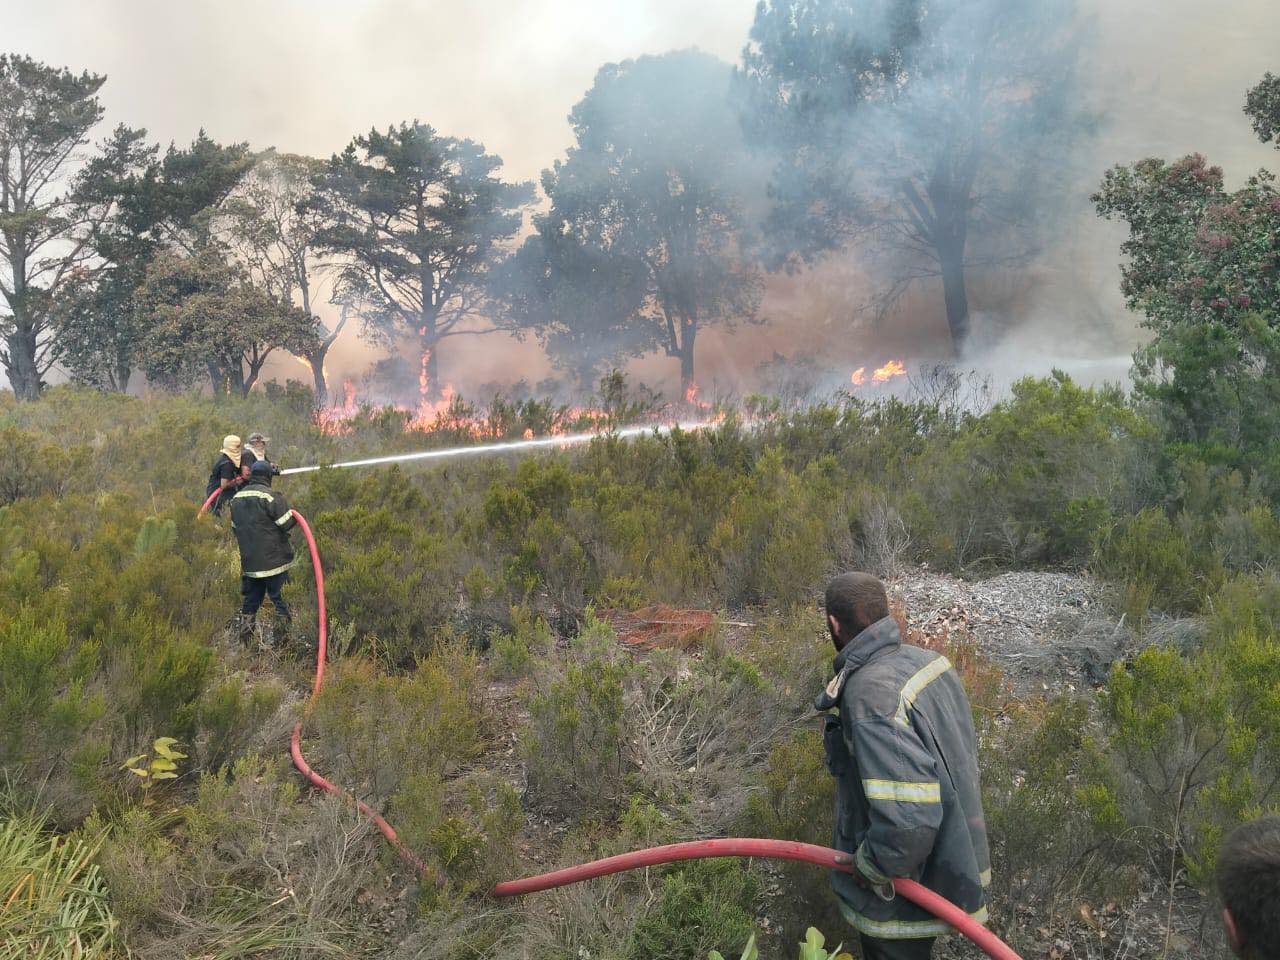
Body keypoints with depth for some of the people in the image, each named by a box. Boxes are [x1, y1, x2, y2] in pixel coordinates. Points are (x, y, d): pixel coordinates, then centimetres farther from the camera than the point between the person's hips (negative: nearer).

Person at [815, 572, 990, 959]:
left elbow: (907, 822, -38)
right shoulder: (926, 660, -5)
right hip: (946, 863, 8)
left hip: (905, 887, -8)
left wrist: (868, 865, -20)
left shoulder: (870, 694, -32)